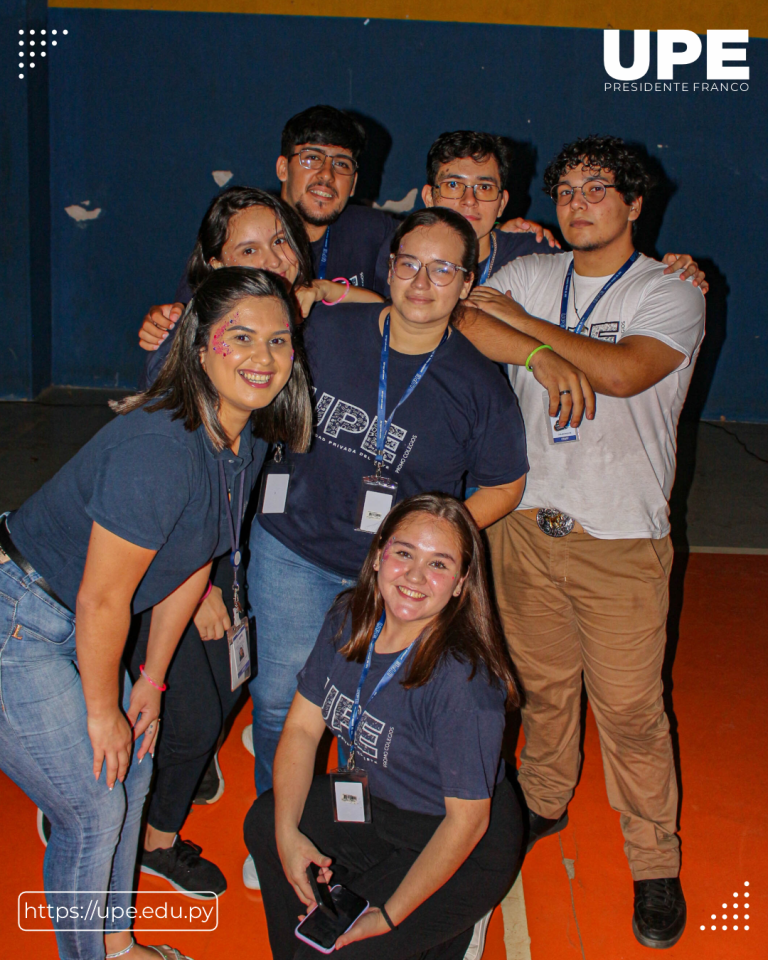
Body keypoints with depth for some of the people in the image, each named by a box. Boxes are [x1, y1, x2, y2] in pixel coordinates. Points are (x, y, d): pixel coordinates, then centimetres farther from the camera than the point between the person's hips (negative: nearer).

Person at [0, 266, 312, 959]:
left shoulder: (249, 438, -2)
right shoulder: (159, 447, -30)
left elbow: (192, 564, 7)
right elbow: (103, 600, -24)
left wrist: (152, 681, 12)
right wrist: (103, 713, -10)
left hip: (73, 628, 9)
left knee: (130, 770, 18)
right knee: (93, 809, -1)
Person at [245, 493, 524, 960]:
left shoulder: (463, 677, -32)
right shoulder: (349, 620, -11)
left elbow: (467, 820, -26)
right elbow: (302, 726, -2)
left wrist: (390, 916, -20)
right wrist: (287, 831, -12)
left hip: (466, 851, -7)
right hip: (381, 801, 7)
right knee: (264, 821, 4)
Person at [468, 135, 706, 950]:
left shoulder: (671, 295, -5)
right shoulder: (528, 276, 9)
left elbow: (622, 372, -22)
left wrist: (522, 323, -13)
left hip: (619, 541, -4)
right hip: (526, 521, 4)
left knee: (630, 707, 2)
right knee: (540, 683, 18)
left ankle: (654, 862, 21)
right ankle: (542, 804, 41)